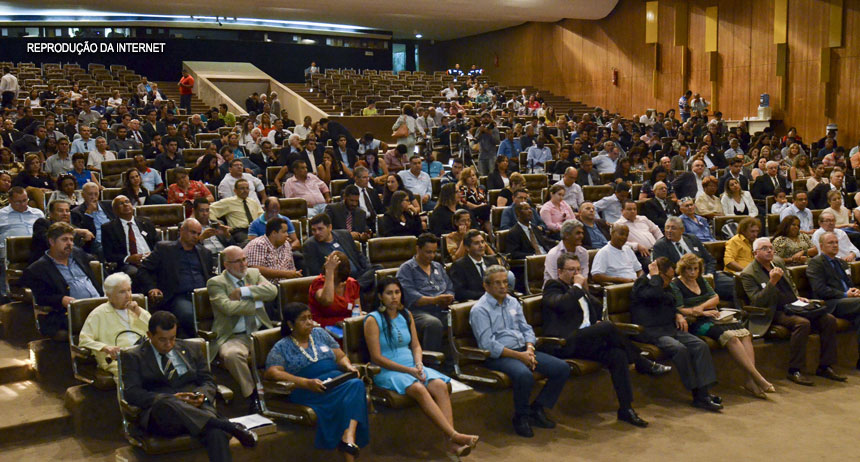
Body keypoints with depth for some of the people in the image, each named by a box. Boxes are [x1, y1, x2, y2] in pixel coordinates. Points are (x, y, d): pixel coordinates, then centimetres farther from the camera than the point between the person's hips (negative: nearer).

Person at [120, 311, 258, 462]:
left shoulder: (190, 350, 22)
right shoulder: (133, 356, 12)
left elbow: (208, 382, 21)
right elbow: (131, 393, 0)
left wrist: (202, 396, -5)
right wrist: (171, 398, -15)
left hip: (196, 408, 2)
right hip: (158, 412, -2)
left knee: (216, 433, -35)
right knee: (167, 404, -41)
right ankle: (232, 427, -41)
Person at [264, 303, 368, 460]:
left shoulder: (320, 334, 22)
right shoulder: (281, 347, 8)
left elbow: (341, 357, 24)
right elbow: (271, 373, -8)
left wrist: (348, 366, -2)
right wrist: (306, 383, -20)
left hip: (337, 380, 5)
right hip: (308, 392, -5)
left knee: (357, 384, -32)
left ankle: (349, 437, -48)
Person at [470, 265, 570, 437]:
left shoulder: (513, 302, 19)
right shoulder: (479, 310, -5)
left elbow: (526, 329, 18)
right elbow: (487, 344, -14)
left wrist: (529, 349, -4)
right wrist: (519, 356, -18)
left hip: (523, 350, 8)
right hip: (498, 357, -7)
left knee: (562, 368, -8)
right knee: (524, 375, -37)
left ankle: (537, 408, 3)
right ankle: (521, 417, -12)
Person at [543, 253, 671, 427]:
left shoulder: (580, 289, 27)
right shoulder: (553, 287, 3)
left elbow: (598, 308, 35)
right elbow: (562, 304, -20)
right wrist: (577, 286, -7)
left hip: (587, 341, 8)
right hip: (565, 343, -8)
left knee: (617, 355, -20)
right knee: (608, 327, -27)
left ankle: (626, 409, -19)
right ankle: (643, 363, -9)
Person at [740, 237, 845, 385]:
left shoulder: (778, 261, 14)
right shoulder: (748, 274, -9)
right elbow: (756, 302, -19)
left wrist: (798, 298, 11)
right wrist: (772, 282, -26)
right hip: (775, 312, -8)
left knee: (829, 319, -10)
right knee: (802, 323, -34)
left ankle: (825, 366, -3)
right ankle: (795, 371, -26)